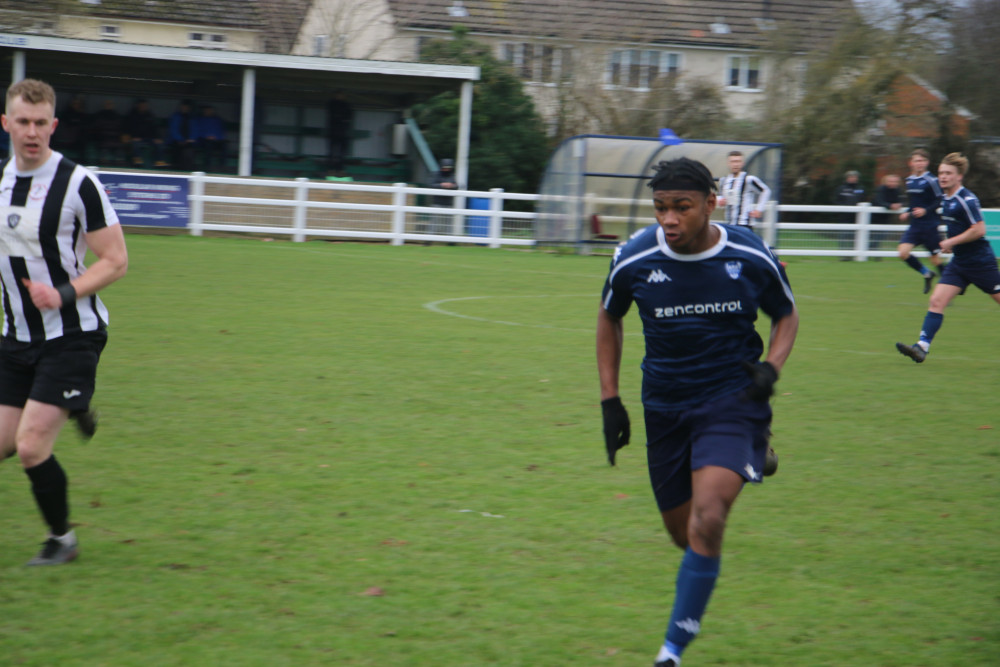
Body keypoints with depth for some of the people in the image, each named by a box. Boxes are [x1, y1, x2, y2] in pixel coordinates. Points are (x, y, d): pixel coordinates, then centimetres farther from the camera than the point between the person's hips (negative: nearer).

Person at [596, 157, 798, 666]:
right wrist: (609, 400, 8)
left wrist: (771, 367, -10)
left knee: (706, 520, -24)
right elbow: (609, 317, 11)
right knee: (684, 535, 12)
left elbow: (786, 314, 9)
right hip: (665, 409, 3)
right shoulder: (634, 259, -9)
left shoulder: (751, 257, -11)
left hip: (732, 401, -3)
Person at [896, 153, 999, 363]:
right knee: (937, 301, -7)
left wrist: (951, 242, -17)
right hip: (959, 262, 8)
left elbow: (979, 229, -21)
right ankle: (922, 347, -15)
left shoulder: (967, 199, -18)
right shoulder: (945, 197, 8)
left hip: (980, 262, -8)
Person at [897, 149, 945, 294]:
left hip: (930, 226, -6)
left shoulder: (931, 180, -11)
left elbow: (940, 201, -12)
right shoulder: (909, 180, 10)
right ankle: (927, 274, 13)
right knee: (903, 252, -9)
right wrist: (907, 213, 11)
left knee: (936, 259, -1)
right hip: (915, 226, 6)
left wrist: (926, 210, -24)